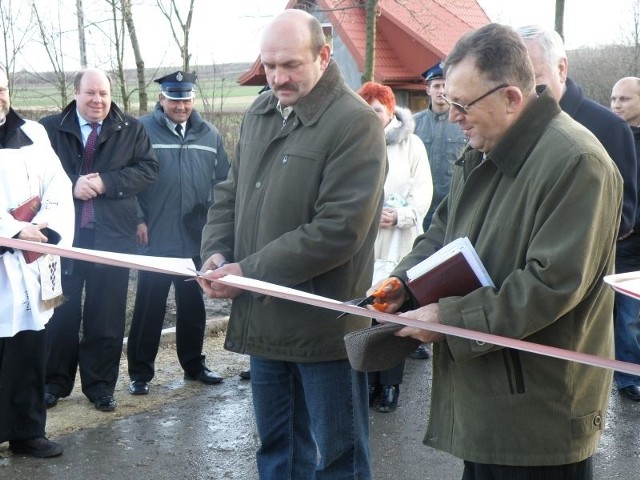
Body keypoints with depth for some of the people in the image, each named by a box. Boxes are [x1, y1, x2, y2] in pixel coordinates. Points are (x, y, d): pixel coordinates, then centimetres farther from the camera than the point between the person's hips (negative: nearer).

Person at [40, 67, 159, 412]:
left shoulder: (131, 130, 5)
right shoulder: (50, 128, 3)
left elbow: (147, 169, -3)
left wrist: (106, 183, -14)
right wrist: (71, 186, -15)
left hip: (112, 236, 1)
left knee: (107, 316, 7)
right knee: (61, 312, 8)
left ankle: (100, 385, 19)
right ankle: (55, 381, 22)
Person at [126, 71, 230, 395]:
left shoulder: (209, 135, 9)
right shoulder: (143, 130, -3)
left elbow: (223, 181, 12)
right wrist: (138, 220, -10)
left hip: (197, 238, 4)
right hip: (156, 238, -4)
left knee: (193, 305, 14)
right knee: (149, 306, 1)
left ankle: (194, 365, 28)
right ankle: (140, 372, 12)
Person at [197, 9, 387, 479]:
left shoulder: (355, 122, -15)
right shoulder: (258, 114, 10)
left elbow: (338, 229, -21)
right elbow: (229, 193, 18)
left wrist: (249, 272, -17)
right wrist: (216, 252, -3)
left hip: (323, 325, -7)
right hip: (263, 317, 7)